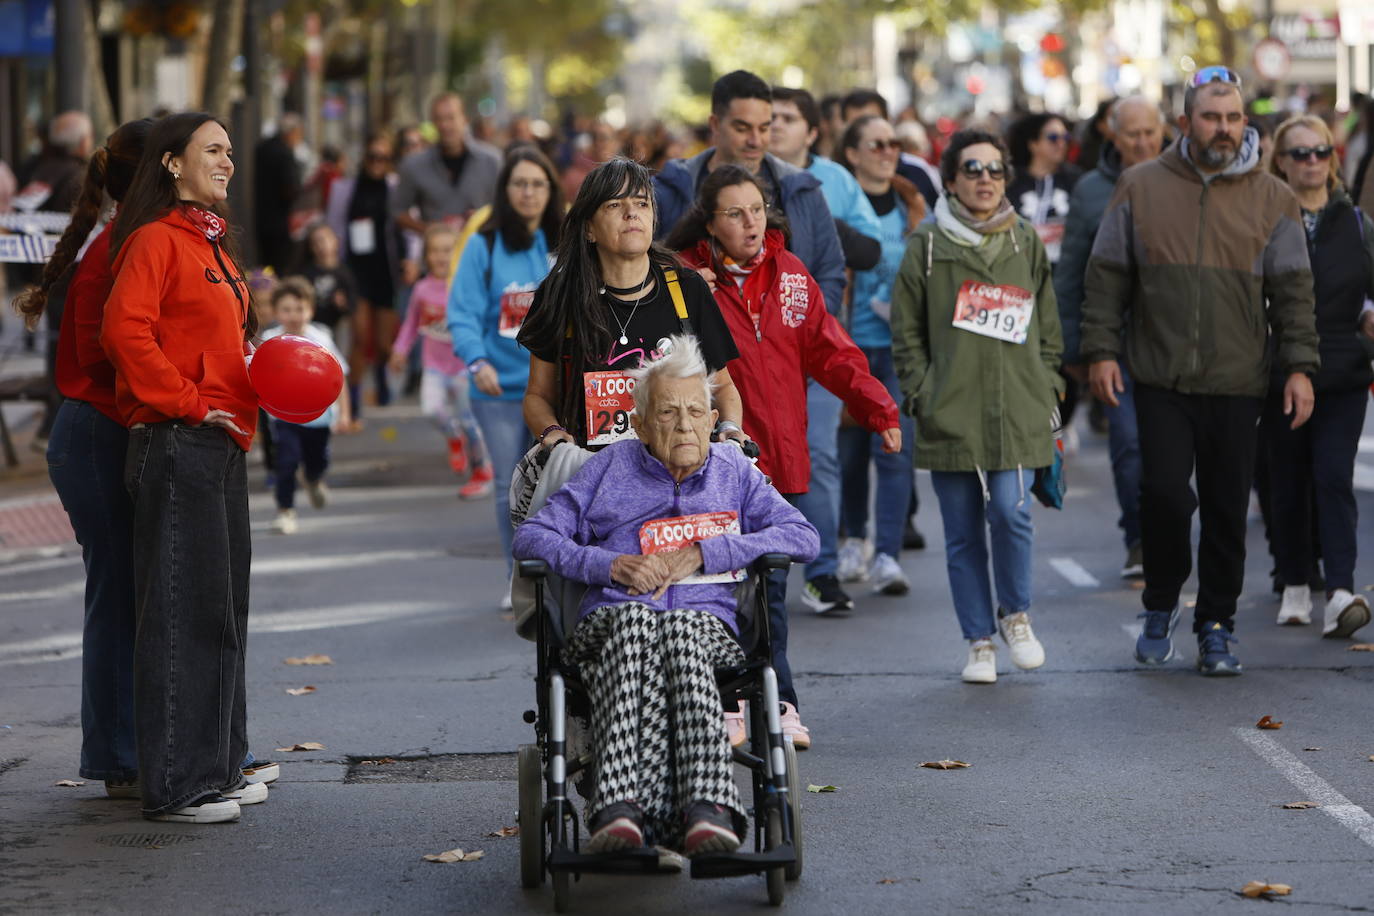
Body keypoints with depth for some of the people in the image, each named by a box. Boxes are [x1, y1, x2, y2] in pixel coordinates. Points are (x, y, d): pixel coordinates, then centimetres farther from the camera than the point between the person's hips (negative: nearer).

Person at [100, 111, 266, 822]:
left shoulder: (212, 244, 20)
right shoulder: (156, 240, -10)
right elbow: (125, 331, -21)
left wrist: (254, 386, 9)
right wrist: (190, 404, -18)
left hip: (220, 447, 10)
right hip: (178, 445, -10)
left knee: (223, 611, 14)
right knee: (183, 613, -7)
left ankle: (216, 768, 22)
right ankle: (175, 784, -2)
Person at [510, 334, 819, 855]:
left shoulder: (734, 471, 26)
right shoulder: (610, 469, 24)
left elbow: (802, 537, 12)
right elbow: (530, 537, 17)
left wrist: (701, 554, 1)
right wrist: (609, 565, -1)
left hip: (708, 621, 0)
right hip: (610, 616, 0)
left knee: (680, 633, -39)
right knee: (635, 620, -39)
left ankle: (620, 807, -59)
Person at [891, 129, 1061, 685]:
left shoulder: (1026, 244, 10)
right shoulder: (928, 247, 4)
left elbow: (1048, 327, 15)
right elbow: (907, 331, 7)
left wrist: (1046, 390, 6)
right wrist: (921, 394, -1)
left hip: (1018, 412, 0)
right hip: (950, 417, 0)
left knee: (1010, 512, -14)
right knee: (963, 535, 3)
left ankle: (1016, 612, 11)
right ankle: (979, 641, 15)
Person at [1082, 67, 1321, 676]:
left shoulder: (1272, 200, 5)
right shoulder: (1141, 189, 4)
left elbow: (1293, 291, 5)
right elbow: (1107, 278, 6)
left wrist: (1300, 367, -2)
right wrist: (1101, 350, -1)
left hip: (1237, 383, 1)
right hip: (1160, 380, -1)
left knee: (1226, 507, 4)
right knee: (1164, 492, -9)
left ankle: (1217, 625, 17)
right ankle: (1161, 606, 13)